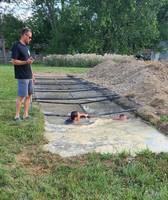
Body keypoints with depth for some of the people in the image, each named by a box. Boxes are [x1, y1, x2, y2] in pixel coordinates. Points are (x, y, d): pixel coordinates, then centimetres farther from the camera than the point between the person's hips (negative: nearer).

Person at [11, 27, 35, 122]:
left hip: (29, 76, 8)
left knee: (29, 95, 10)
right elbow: (14, 61, -14)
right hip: (22, 77, -8)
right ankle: (17, 116, 7)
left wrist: (32, 75, 18)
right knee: (21, 96, -5)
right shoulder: (16, 46, -10)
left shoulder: (26, 47, 15)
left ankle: (26, 114, 19)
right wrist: (26, 62, -25)